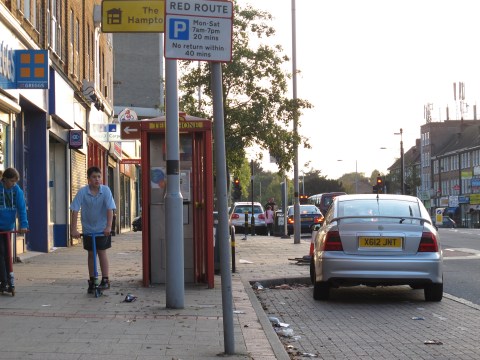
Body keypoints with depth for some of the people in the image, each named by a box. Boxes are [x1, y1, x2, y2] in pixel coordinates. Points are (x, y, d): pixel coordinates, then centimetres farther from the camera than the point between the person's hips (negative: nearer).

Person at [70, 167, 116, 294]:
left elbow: (110, 209, -17)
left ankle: (105, 280, 0)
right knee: (91, 254, 9)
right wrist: (73, 229, -22)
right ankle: (92, 281, 17)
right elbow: (75, 210, -15)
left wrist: (108, 226, -26)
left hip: (103, 229, -1)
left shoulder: (105, 190, -14)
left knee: (102, 252, -6)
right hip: (88, 229, 2)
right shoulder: (82, 192, -14)